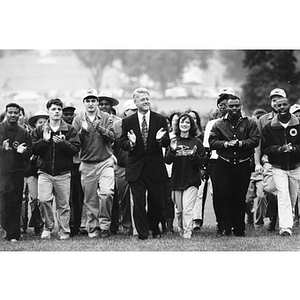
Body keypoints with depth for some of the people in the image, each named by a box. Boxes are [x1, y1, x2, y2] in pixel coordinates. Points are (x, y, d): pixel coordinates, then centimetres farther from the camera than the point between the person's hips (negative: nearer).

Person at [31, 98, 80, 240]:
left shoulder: (70, 130, 4)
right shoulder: (39, 130, 9)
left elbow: (75, 149, -5)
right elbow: (33, 149, 2)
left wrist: (62, 142, -19)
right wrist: (44, 140, -12)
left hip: (63, 173, 0)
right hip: (45, 172, 1)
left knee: (63, 204, 1)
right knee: (43, 200, -15)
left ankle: (64, 232, 12)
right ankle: (47, 227, 3)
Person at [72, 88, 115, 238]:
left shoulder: (106, 117, 4)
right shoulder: (78, 119, 5)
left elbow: (112, 137, -6)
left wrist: (100, 128, -22)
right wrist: (83, 130, -19)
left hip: (105, 162, -1)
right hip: (87, 165, 1)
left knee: (106, 193, -19)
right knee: (90, 199, 4)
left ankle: (105, 224, -6)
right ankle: (93, 228, 13)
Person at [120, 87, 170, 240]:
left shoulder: (160, 120, 3)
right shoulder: (127, 122, 3)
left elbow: (167, 143, 0)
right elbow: (122, 144, 1)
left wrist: (160, 139, -22)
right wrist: (130, 143, -21)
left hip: (155, 168, 1)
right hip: (136, 168, -1)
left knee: (156, 201, 8)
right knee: (138, 203, -4)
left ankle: (154, 228, 33)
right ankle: (142, 234, 3)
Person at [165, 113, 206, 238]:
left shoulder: (196, 142, -1)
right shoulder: (174, 141, 5)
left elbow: (202, 161, -1)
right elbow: (167, 161, 0)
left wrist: (194, 155, -20)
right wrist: (172, 150, -18)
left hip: (191, 180, -3)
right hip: (177, 180, 3)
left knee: (187, 209, -13)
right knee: (179, 210, 12)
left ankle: (187, 232, -12)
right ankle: (181, 229, 30)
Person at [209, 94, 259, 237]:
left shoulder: (250, 123, 5)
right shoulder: (219, 124, 7)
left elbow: (255, 140, -5)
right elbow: (212, 142, 0)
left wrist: (240, 143, -18)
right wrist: (226, 144, -15)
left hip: (243, 164, 0)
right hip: (224, 165, 0)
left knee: (240, 197, 5)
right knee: (224, 196, -7)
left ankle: (239, 229, 12)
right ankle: (225, 228, -2)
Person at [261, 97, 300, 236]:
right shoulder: (269, 127, -2)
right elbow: (265, 148, -4)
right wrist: (280, 149, -20)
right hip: (278, 167, -2)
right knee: (283, 196, -14)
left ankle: (289, 220, 33)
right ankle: (285, 227, -21)